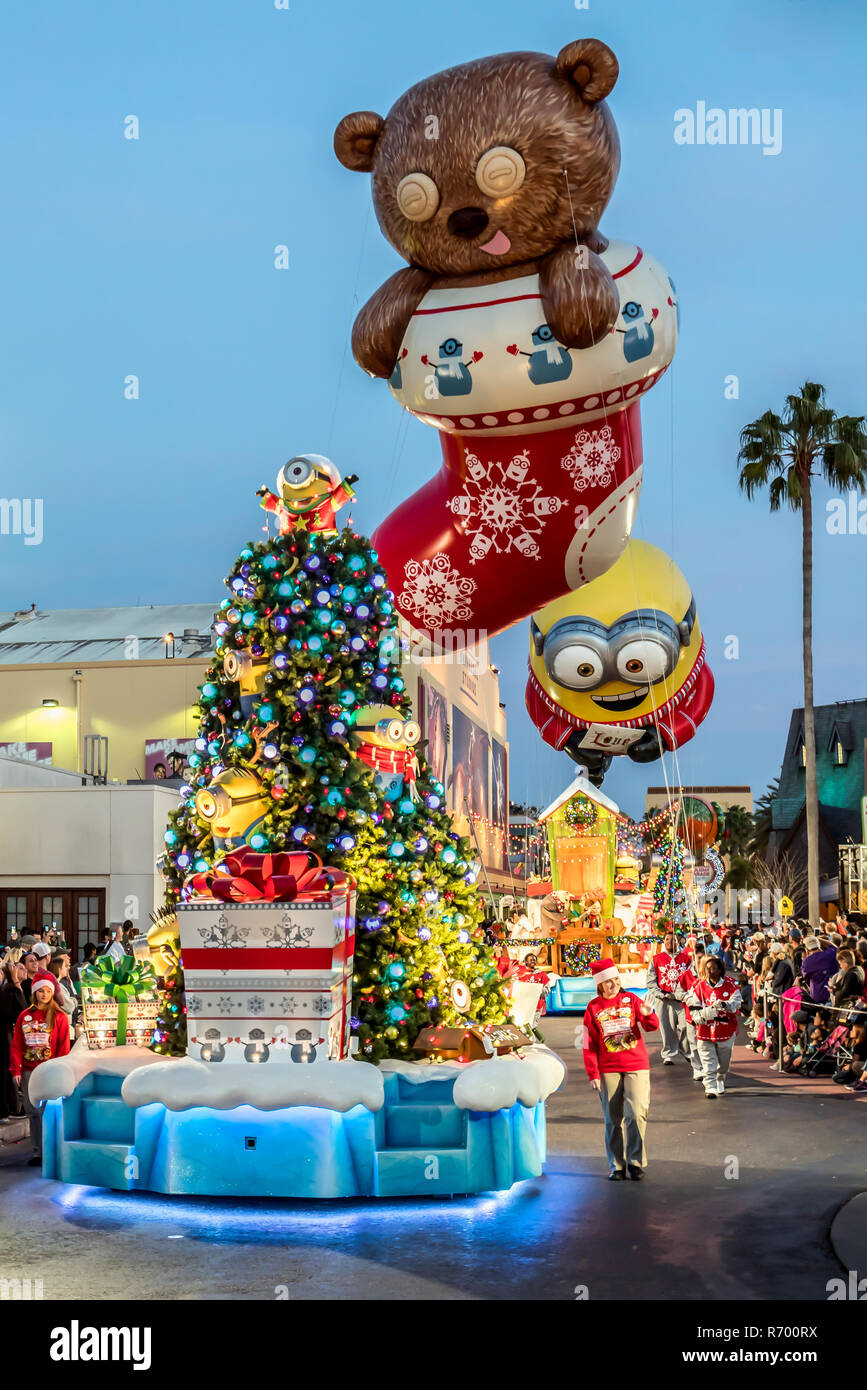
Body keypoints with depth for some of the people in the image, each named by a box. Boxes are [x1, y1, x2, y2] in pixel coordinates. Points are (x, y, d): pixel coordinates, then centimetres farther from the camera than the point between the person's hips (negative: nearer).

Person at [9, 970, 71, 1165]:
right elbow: (16, 1045, 10)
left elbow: (63, 1047, -2)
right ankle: (38, 1152, 14)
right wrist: (16, 1069, 1)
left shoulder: (59, 1017, 0)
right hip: (28, 1072, 4)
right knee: (33, 1112, 6)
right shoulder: (24, 1016, 10)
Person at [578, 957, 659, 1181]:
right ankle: (616, 1165, 15)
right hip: (608, 1069, 1)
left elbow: (652, 1027, -5)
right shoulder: (593, 1007, 4)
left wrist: (648, 1015, -28)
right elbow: (589, 1044, 4)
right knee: (613, 1119, 4)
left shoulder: (631, 1000, 4)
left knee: (637, 1113, -11)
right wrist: (593, 1074, -2)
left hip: (636, 1066, -1)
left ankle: (635, 1162, 2)